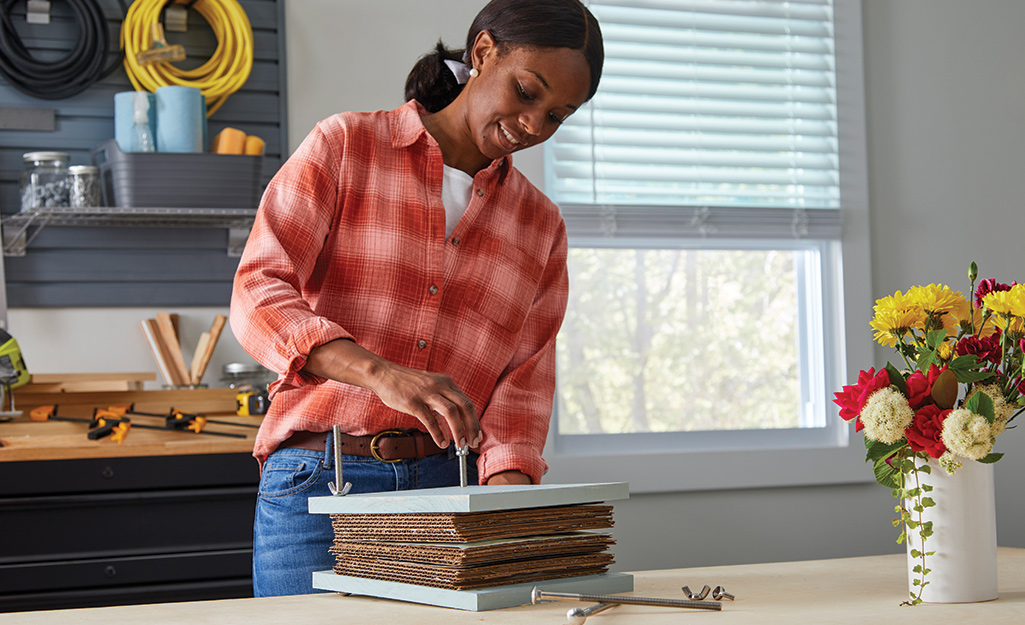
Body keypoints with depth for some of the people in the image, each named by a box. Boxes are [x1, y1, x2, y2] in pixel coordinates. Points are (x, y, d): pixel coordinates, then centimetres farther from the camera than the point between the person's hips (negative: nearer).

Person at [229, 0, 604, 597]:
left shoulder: (541, 226, 14)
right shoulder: (346, 146, 1)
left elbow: (524, 385, 6)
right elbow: (258, 294, -12)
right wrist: (381, 373, -28)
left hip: (453, 486, 3)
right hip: (319, 482, -3)